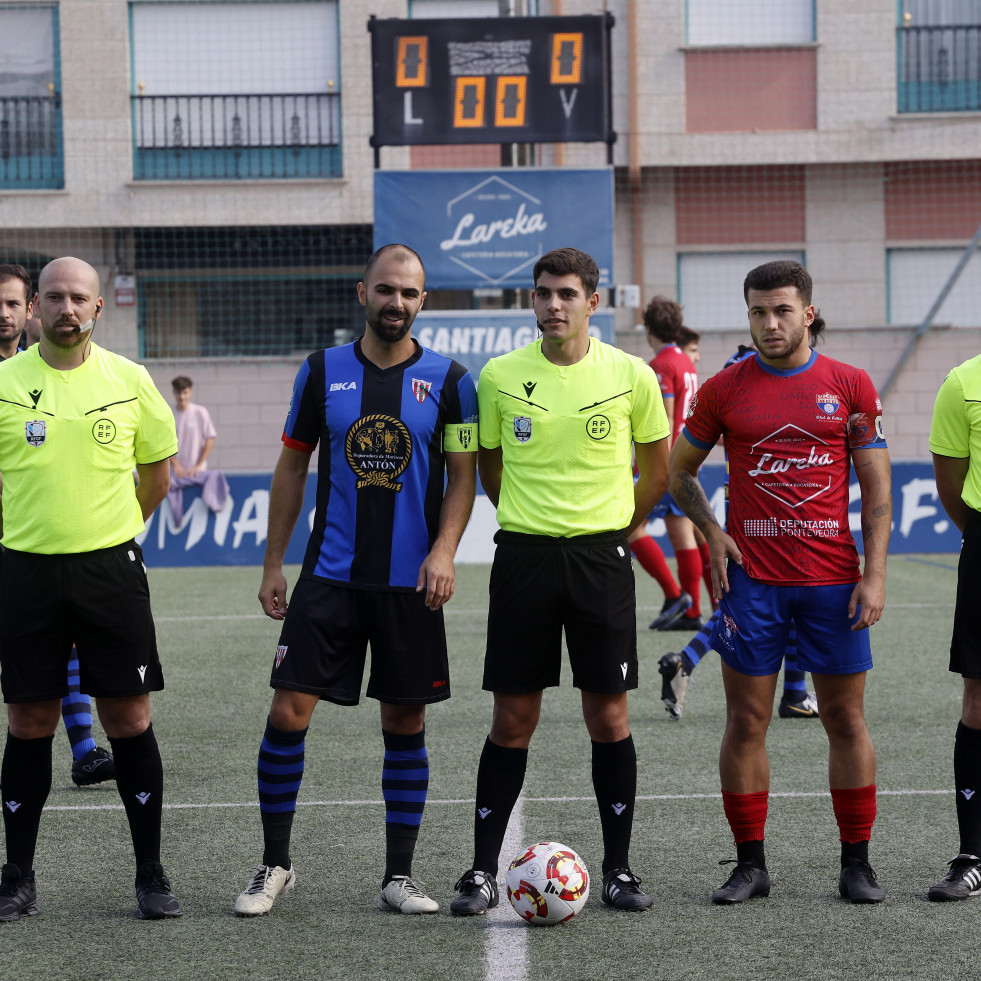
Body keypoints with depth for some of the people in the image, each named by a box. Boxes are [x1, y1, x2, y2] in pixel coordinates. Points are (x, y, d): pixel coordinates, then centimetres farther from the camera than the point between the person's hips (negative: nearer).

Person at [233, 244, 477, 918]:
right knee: (288, 711, -6)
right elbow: (292, 468, 10)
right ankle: (275, 864, 9)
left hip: (409, 583, 0)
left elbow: (464, 477, 2)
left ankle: (400, 874, 15)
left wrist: (444, 551, -14)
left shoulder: (448, 379, 1)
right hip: (329, 575, 1)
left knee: (405, 723, 5)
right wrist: (274, 564, 7)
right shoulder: (323, 371, 4)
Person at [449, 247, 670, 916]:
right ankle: (483, 871, 9)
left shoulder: (631, 376, -1)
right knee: (513, 718, 1)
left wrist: (610, 529, 12)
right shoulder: (500, 376, 1)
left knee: (609, 715, 2)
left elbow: (657, 471, 11)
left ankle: (618, 868, 12)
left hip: (601, 557, 0)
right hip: (524, 555, 0)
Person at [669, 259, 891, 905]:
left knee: (846, 719, 4)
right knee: (747, 722, 1)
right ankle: (750, 865, 10)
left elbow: (877, 488, 4)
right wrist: (712, 533, -1)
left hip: (833, 580, 0)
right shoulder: (724, 389, 4)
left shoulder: (850, 386, 3)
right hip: (752, 578, 0)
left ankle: (857, 865, 12)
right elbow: (681, 471, 15)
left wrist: (875, 573, -4)